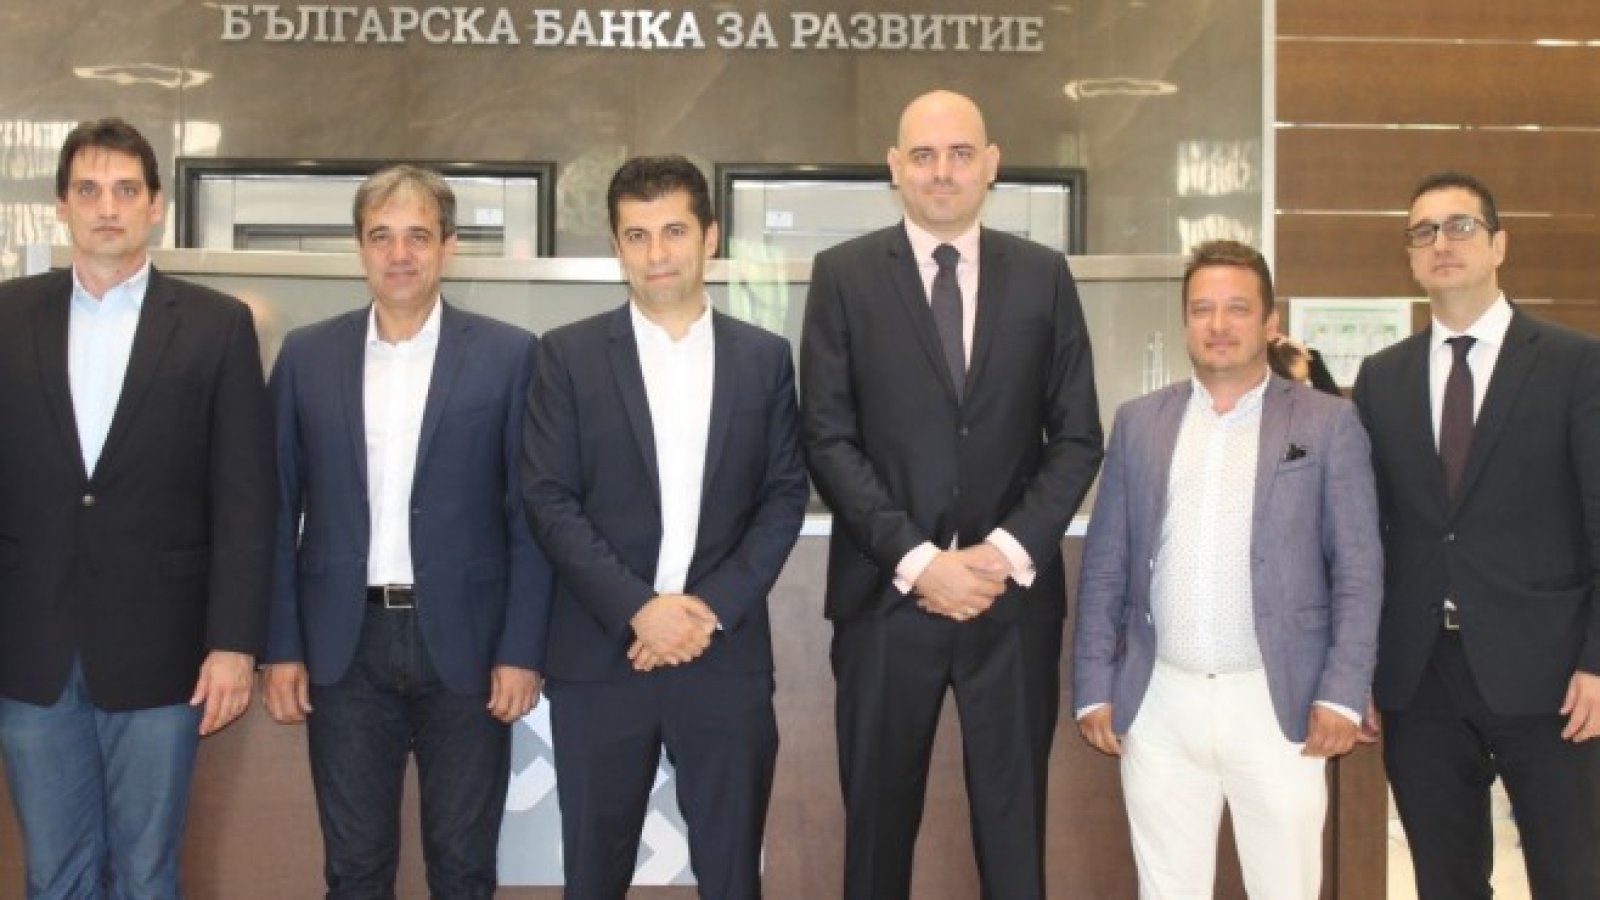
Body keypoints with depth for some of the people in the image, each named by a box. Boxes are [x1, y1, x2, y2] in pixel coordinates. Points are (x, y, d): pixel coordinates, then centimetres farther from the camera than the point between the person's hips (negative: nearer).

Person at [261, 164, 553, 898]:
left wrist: (522, 650, -7)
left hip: (464, 643, -1)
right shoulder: (306, 355, 4)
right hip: (344, 645, 2)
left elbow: (530, 515, -2)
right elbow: (280, 510, 6)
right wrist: (281, 647, 1)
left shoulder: (507, 355, -2)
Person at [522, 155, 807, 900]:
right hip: (600, 656, -1)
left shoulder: (764, 357, 7)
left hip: (726, 655, 1)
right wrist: (638, 609, -14)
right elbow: (548, 500, -4)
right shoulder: (569, 355, 2)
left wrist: (713, 607, -9)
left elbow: (785, 497, 3)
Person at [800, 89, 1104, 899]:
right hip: (887, 592, -1)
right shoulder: (844, 275, 2)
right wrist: (916, 559, -13)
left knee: (1013, 827, 9)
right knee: (879, 824, 10)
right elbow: (828, 440, -4)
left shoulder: (1043, 276, 7)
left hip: (1013, 595, 1)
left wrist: (1007, 551, -9)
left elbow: (1077, 438, 4)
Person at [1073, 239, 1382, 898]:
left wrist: (1342, 695, -8)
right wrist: (1094, 689, 4)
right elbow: (1105, 564, 9)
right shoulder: (1139, 422, 9)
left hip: (1277, 703, -2)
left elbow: (1358, 571, 0)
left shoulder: (1328, 423, 3)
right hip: (1158, 703, 2)